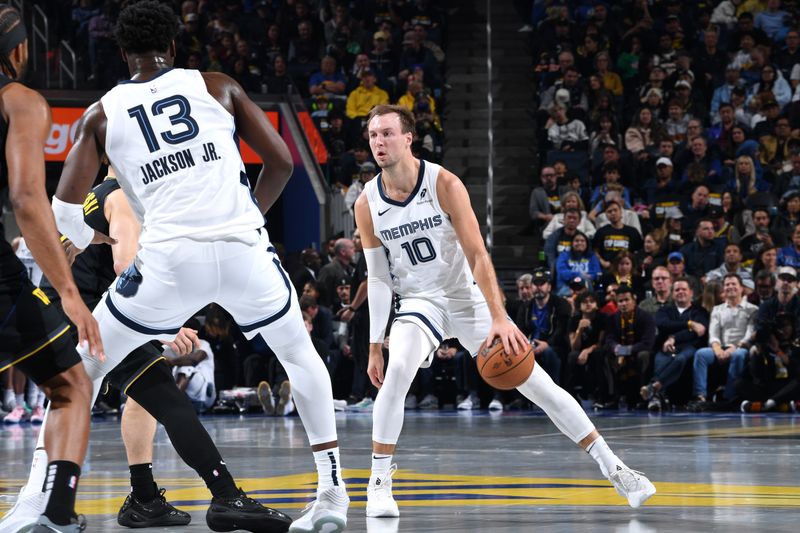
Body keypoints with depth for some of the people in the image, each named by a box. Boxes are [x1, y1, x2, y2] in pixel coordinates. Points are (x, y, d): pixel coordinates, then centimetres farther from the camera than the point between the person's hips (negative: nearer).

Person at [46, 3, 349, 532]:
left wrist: (86, 240, 26)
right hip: (244, 246, 1)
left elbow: (65, 207, 4)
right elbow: (282, 162, 13)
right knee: (300, 356, 25)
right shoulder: (217, 86, 14)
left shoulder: (101, 114, 13)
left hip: (169, 256, -1)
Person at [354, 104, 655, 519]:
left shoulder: (444, 184, -17)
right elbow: (378, 278, -1)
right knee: (397, 372, -29)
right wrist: (375, 345, -3)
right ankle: (379, 481, -17)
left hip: (468, 298, -1)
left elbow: (478, 255, -19)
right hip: (419, 302, 1)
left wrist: (499, 319, -29)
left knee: (538, 384, -4)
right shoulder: (367, 205, -9)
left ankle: (613, 468, 2)